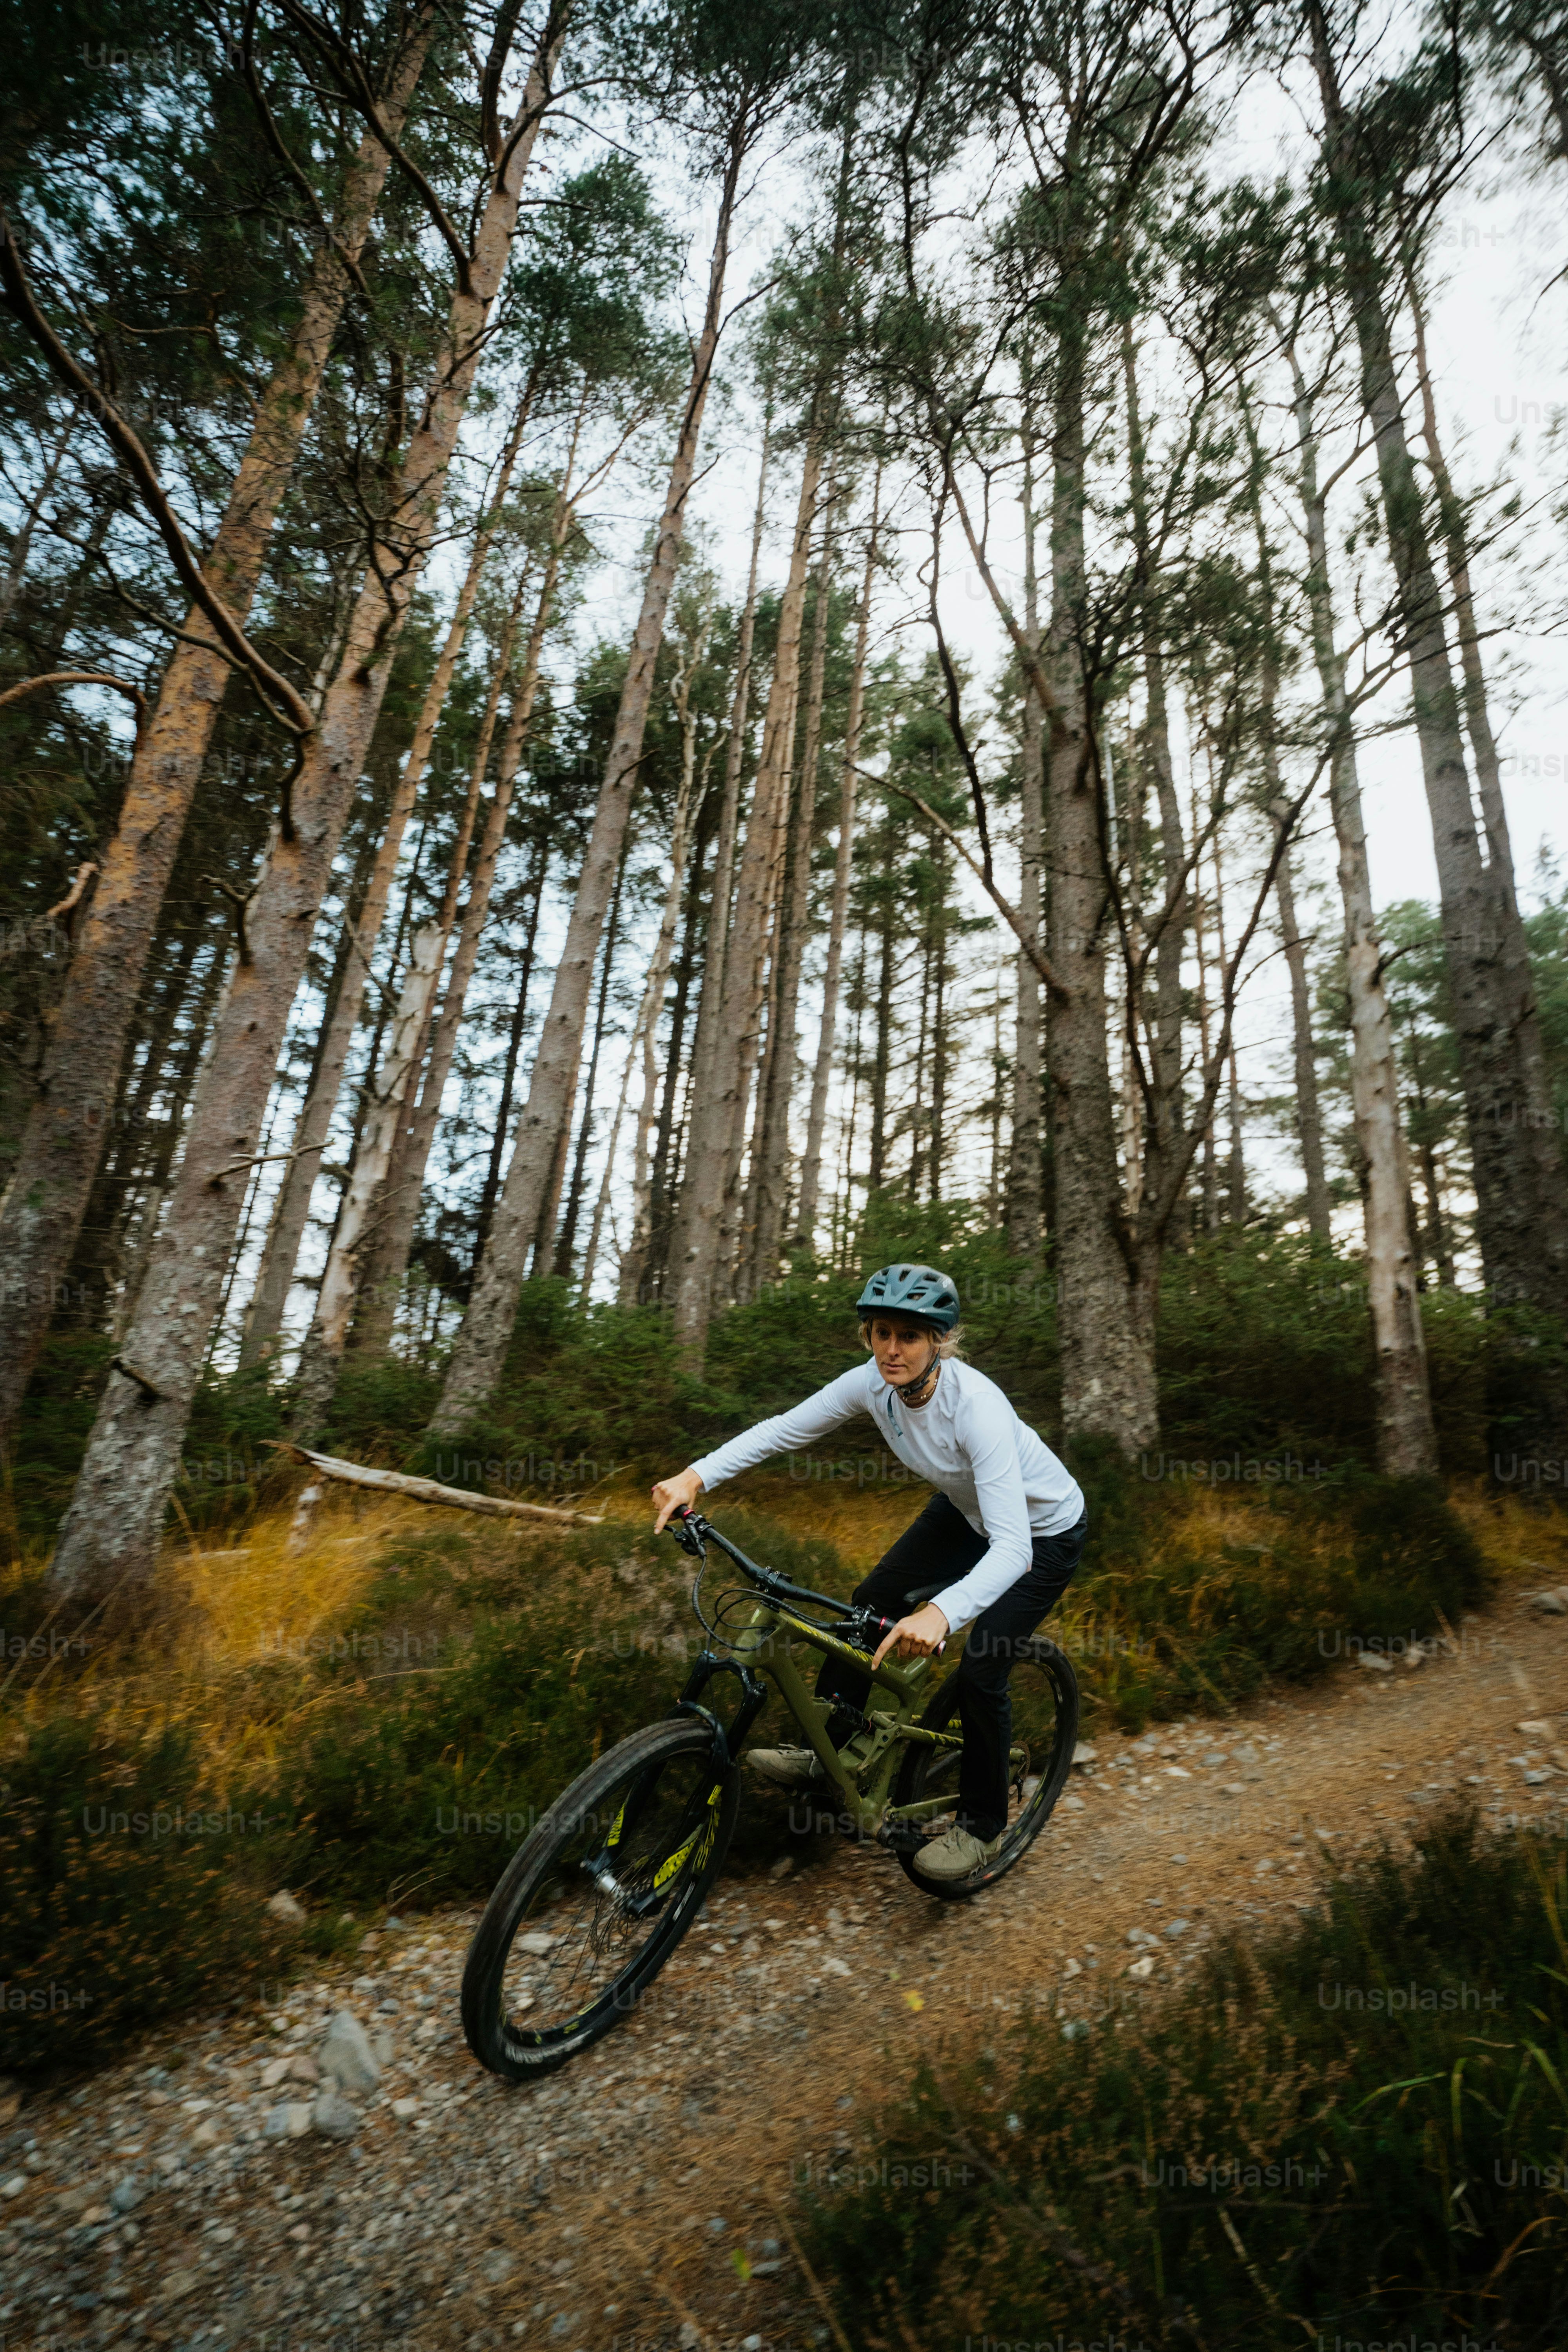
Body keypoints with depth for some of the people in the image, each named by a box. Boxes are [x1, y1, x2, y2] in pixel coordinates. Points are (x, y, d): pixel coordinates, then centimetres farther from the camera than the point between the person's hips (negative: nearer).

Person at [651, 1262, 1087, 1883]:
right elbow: (783, 1429, -17)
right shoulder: (874, 1383, -22)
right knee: (871, 1604, -2)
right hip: (965, 1510, 6)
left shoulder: (975, 1405, -40)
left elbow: (1012, 1549, -45)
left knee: (980, 1673, -11)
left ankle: (982, 1826, 16)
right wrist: (695, 1476, -29)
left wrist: (941, 1613, -61)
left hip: (1043, 1534, -6)